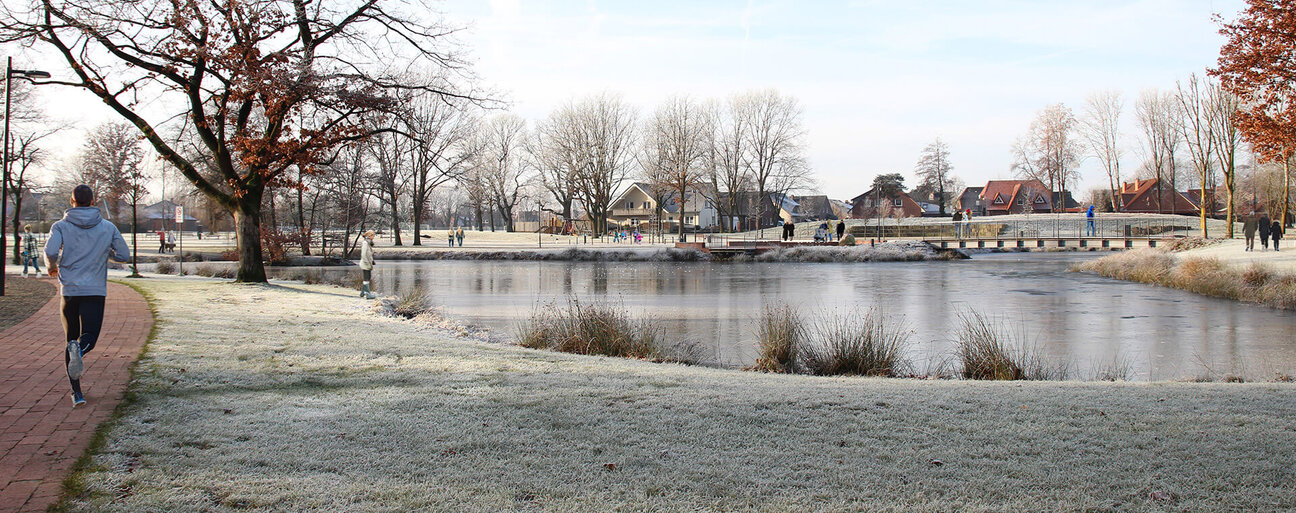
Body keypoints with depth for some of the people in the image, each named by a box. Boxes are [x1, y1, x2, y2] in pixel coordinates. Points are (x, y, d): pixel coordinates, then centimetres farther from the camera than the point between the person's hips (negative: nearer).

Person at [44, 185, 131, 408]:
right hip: (96, 291, -1)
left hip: (69, 291, 1)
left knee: (71, 339, 11)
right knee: (89, 337, -2)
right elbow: (124, 255, 5)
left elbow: (50, 251, -15)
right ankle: (79, 349, -41)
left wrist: (52, 267, 6)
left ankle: (76, 391, 5)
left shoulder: (61, 226, 2)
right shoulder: (108, 228, 5)